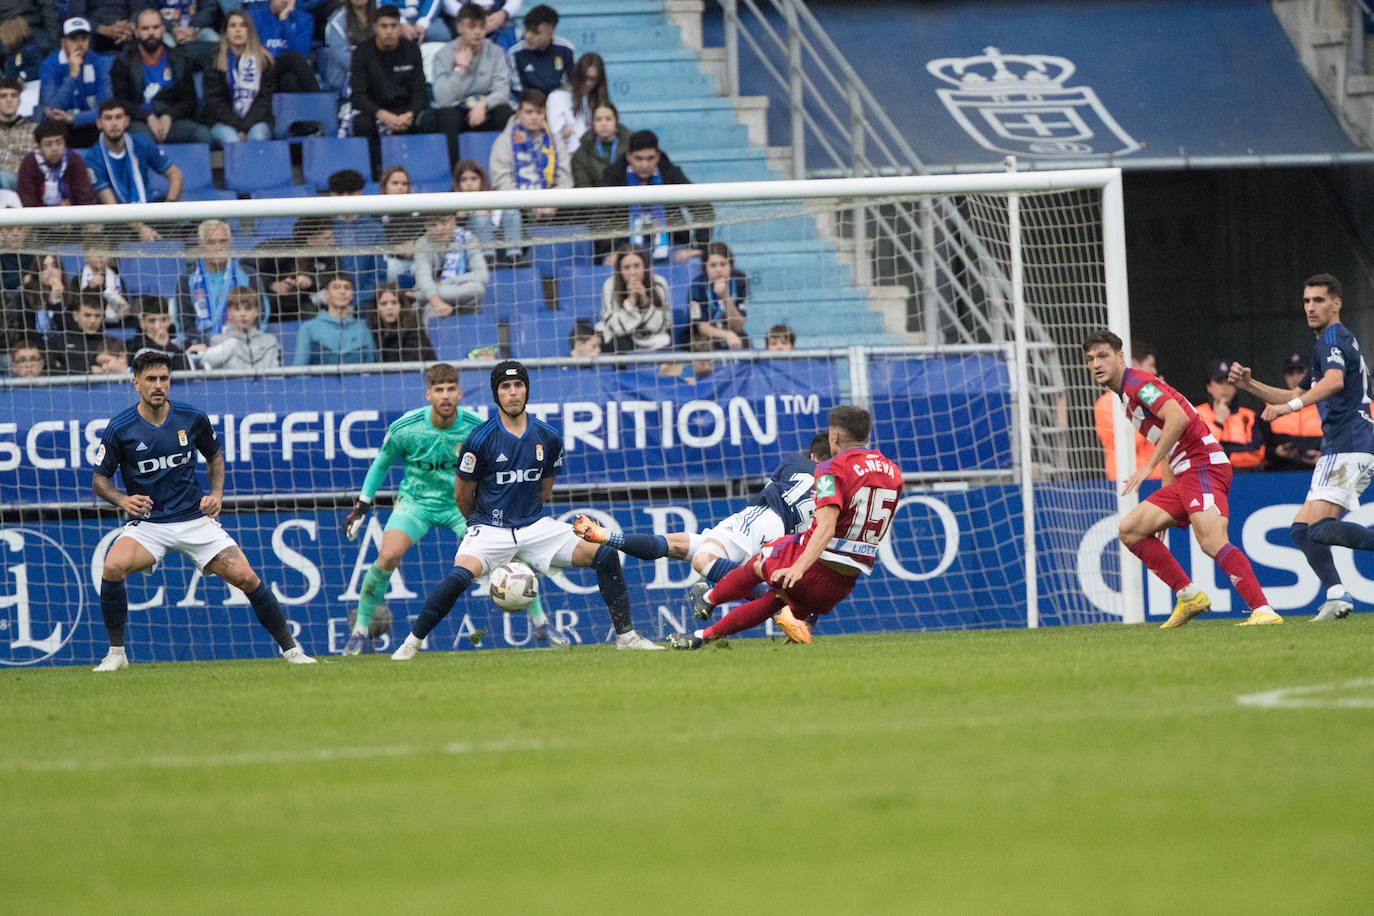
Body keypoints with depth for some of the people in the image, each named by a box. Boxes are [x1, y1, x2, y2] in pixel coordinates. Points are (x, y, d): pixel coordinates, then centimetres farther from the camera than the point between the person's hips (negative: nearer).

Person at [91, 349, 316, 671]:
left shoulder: (192, 419, -2)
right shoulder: (120, 429, -8)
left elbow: (214, 454, 18)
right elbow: (99, 479, 1)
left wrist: (217, 493, 2)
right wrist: (123, 500, -18)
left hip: (196, 519, 1)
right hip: (147, 523, -1)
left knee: (246, 578, -10)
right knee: (112, 568, -28)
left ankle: (290, 648, 7)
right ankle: (116, 653, -10)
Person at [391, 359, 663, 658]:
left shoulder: (548, 438, 1)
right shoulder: (480, 439, -11)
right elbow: (462, 495, 1)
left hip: (534, 526, 4)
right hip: (489, 529, -4)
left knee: (605, 556, -6)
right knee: (460, 576, -32)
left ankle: (626, 635, 6)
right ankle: (412, 642, -16)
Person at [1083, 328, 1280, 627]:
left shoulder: (1138, 383, -5)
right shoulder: (1127, 396, 25)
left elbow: (1178, 417, -22)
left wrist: (1148, 466, -21)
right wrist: (1164, 496, 25)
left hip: (1203, 466, -10)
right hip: (1184, 476, 10)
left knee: (1212, 541, -27)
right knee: (1129, 530, 8)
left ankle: (1264, 611, -37)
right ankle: (1189, 597, 7)